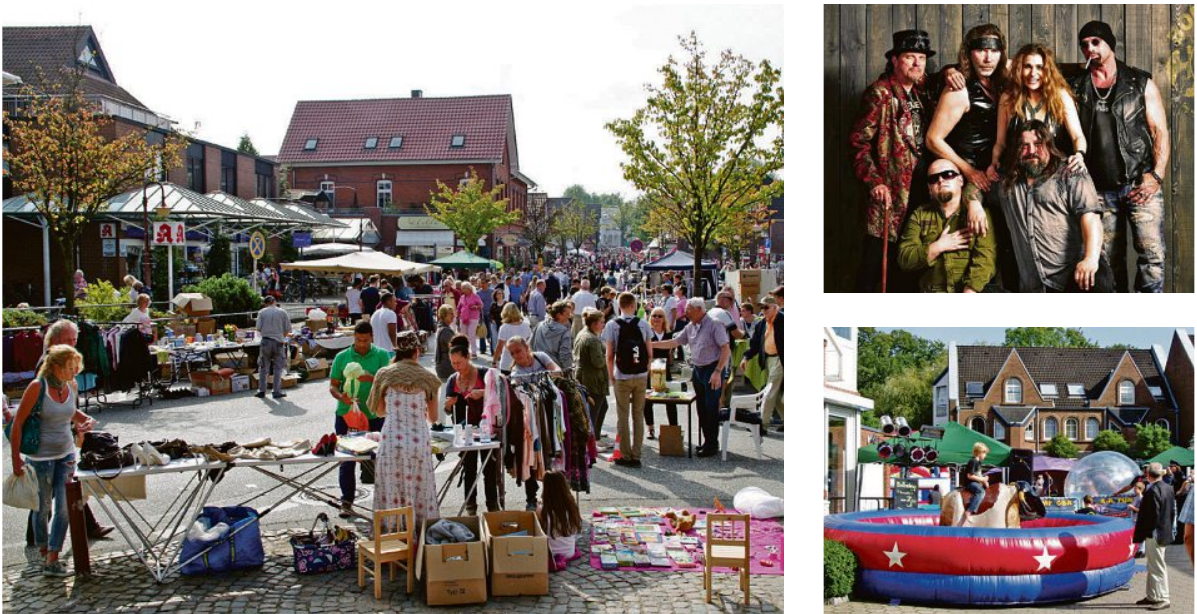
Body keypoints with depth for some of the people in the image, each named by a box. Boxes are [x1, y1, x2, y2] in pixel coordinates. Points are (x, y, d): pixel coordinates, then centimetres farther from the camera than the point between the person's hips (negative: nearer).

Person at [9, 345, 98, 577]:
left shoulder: (72, 386, 0)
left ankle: (52, 561, 4)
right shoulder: (37, 387, -16)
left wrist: (87, 420, 1)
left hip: (66, 453, 4)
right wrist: (16, 459, -11)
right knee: (44, 508, 10)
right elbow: (18, 424, -11)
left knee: (63, 508, -2)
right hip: (41, 456, -4)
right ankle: (45, 555, 29)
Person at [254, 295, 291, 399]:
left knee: (263, 367, 10)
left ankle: (262, 390, 12)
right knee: (278, 368, 6)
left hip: (266, 341, 1)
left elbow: (259, 329, -2)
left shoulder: (262, 312, 2)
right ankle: (277, 391, 7)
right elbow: (287, 330, 0)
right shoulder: (282, 312, 1)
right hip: (278, 342, -1)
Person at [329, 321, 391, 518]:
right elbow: (333, 385, 3)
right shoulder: (342, 357, 4)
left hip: (375, 415, 0)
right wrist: (341, 397, -18)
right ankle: (346, 501, 11)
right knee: (347, 460, 3)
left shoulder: (382, 355, 2)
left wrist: (372, 379, -28)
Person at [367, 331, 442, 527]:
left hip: (392, 441, 0)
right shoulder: (427, 378, 1)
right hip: (419, 442, 0)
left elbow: (379, 412, 12)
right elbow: (433, 417, 9)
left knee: (392, 494, 7)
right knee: (419, 492, 9)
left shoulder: (385, 375, 2)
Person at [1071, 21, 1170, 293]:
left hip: (1141, 184, -1)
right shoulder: (1076, 88, 8)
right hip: (1100, 189, 2)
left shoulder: (1141, 83, 5)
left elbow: (1160, 132, 2)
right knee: (1110, 260, 7)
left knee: (1152, 255, -10)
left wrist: (1156, 175, -10)